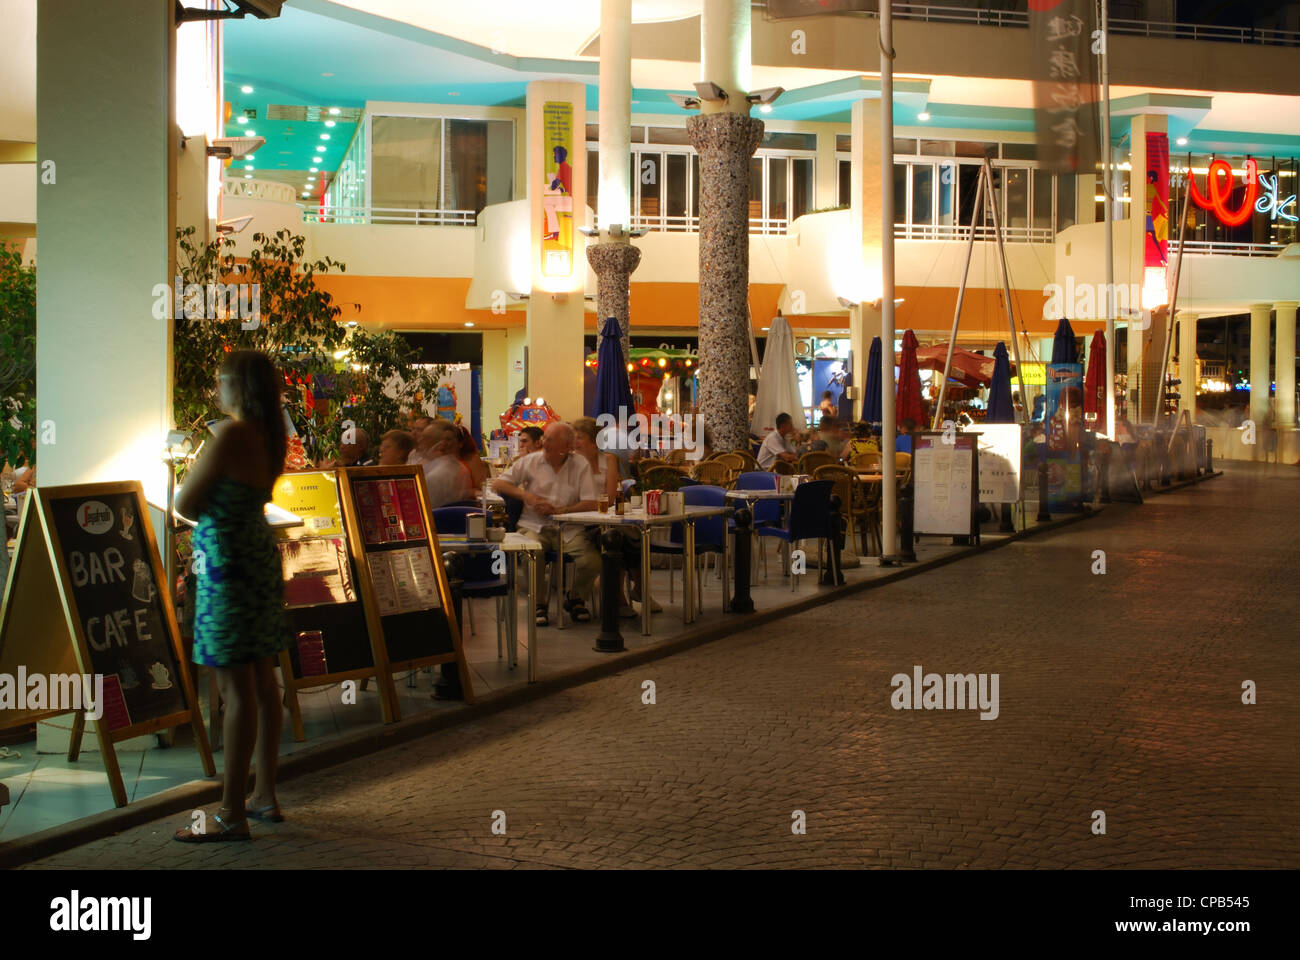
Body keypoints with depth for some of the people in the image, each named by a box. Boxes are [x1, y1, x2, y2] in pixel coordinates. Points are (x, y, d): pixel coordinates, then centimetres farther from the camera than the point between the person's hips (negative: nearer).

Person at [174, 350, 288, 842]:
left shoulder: (230, 435, -16)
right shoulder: (270, 435, 9)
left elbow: (185, 504, -10)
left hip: (228, 565, -9)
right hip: (261, 557, 9)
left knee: (237, 688, -7)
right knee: (262, 681, 14)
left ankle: (232, 814, -3)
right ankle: (266, 797, 24)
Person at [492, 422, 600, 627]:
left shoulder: (581, 465, 4)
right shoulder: (530, 462, 8)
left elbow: (591, 504, -5)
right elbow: (498, 485, 10)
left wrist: (557, 510, -15)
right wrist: (527, 496, -4)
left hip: (568, 528, 0)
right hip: (535, 526, 0)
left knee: (592, 561, -25)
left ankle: (574, 599, 9)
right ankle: (540, 603, -6)